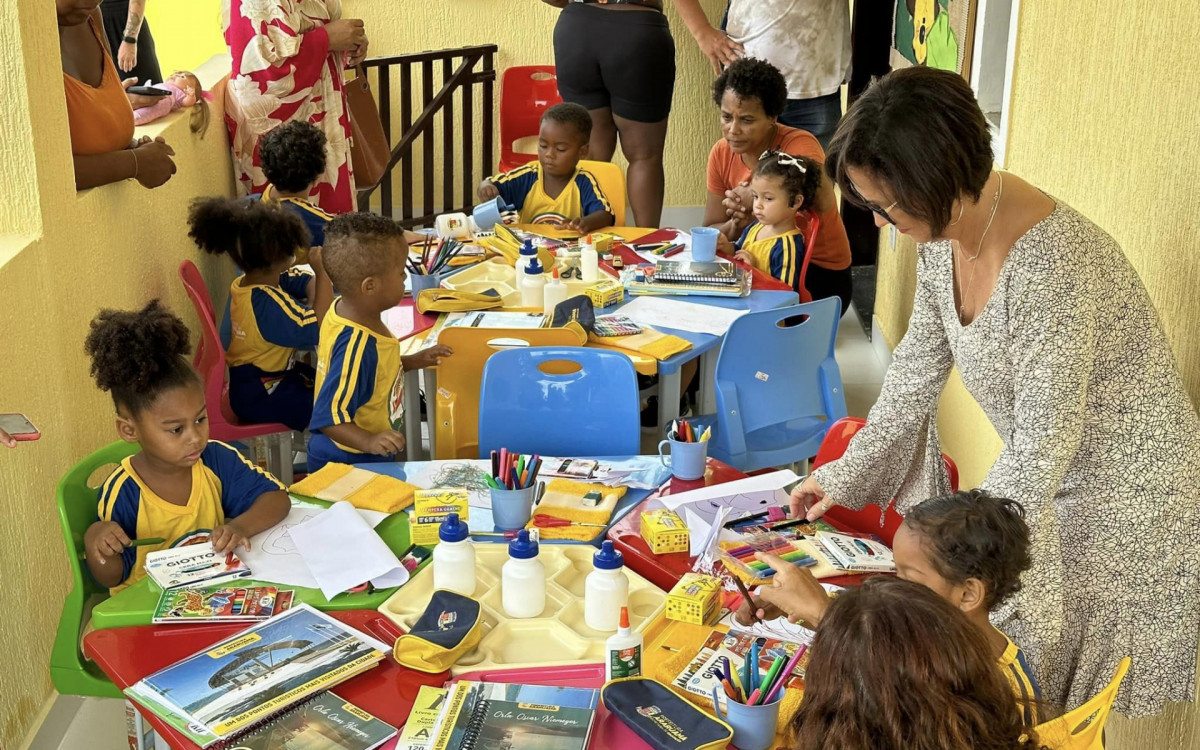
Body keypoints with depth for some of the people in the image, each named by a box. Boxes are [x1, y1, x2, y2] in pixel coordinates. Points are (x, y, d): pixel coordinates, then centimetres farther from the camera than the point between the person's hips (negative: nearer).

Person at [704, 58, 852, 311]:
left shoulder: (799, 146, -21)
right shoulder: (722, 154, -3)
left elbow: (824, 200, -42)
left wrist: (756, 198, -32)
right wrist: (736, 225, -21)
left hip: (821, 273, -5)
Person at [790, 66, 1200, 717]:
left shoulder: (1052, 266, -35)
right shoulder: (945, 231, -9)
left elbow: (1043, 446, -29)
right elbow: (919, 368, 5)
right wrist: (845, 477, 8)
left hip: (1120, 502, -7)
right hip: (1040, 487, 7)